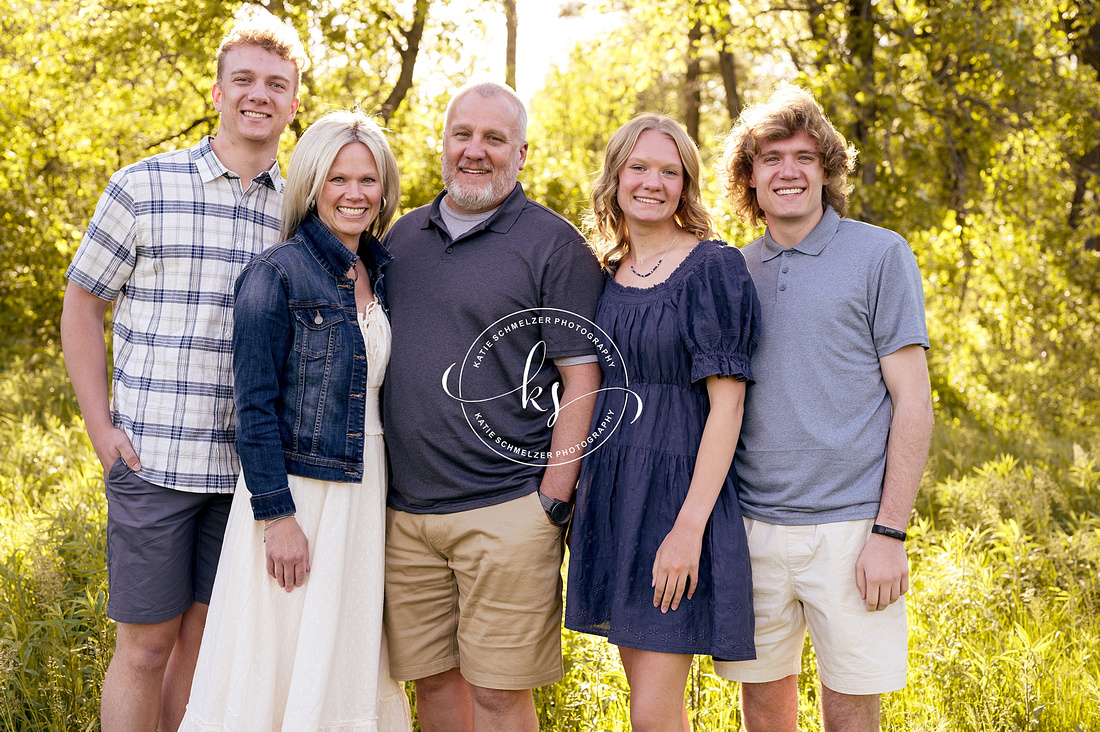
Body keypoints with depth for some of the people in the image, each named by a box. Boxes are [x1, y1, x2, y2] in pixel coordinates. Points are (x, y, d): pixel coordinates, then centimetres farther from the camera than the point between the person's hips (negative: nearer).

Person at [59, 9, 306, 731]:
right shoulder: (144, 186, -1)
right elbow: (82, 303, 3)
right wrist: (102, 429, -4)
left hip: (249, 465, 3)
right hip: (154, 458, -3)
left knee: (205, 635, 11)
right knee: (146, 645, 3)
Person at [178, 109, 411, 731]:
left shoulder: (383, 275, 10)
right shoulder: (276, 276, -9)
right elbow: (255, 406, -12)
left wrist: (391, 494, 12)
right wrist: (276, 514, -17)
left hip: (368, 493, 6)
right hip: (297, 494, -6)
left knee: (351, 664, 12)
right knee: (282, 664, 0)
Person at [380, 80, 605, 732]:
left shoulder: (554, 244, -4)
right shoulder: (402, 237, 14)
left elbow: (582, 378, -7)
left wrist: (554, 501, -12)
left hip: (505, 511, -5)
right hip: (404, 511, 5)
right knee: (432, 679, 12)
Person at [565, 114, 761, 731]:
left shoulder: (713, 268, -8)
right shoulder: (604, 276, 11)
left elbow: (727, 402, -13)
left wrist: (689, 525, -21)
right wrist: (578, 502, 10)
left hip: (680, 490, -6)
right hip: (611, 493, 6)